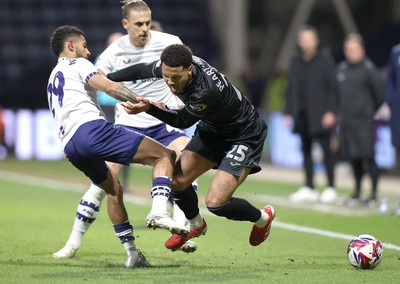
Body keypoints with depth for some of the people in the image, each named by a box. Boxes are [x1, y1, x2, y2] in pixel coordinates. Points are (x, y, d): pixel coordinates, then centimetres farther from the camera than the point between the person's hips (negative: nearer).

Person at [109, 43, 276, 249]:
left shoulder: (207, 91, -39)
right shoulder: (172, 66, -18)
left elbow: (183, 121, -22)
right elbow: (141, 70, 4)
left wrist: (149, 108, -33)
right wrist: (107, 78, 11)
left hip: (244, 137, -8)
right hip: (212, 130, 8)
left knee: (215, 203, -17)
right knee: (177, 181, 0)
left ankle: (262, 218, 14)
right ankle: (196, 226, 31)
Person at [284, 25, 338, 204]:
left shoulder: (325, 59, -4)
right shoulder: (296, 61, 11)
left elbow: (332, 86, -6)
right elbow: (291, 88, 14)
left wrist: (330, 111, -13)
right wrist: (288, 112, 10)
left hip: (321, 114, -5)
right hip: (302, 113, 5)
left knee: (327, 149, -3)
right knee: (306, 150, 7)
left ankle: (330, 188, 4)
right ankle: (309, 188, 14)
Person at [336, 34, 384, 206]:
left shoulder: (368, 68, -6)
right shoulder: (341, 68, 10)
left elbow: (379, 92, -2)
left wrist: (372, 111, 6)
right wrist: (341, 112, 13)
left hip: (364, 120, -5)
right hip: (346, 120, 5)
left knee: (367, 157, -8)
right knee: (353, 158, 8)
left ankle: (374, 193, -4)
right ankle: (357, 191, 18)